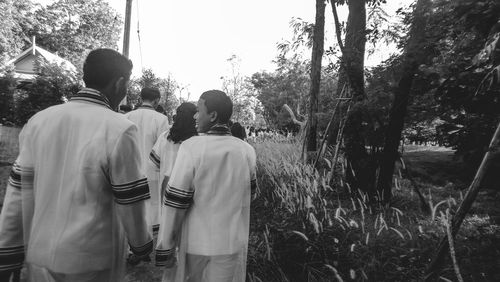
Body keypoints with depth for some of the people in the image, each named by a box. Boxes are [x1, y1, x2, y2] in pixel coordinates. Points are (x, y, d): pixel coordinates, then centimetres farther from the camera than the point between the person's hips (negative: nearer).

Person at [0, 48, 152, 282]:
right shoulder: (119, 130, -21)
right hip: (91, 262, -4)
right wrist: (142, 247, 3)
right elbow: (130, 203, -15)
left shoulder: (38, 121, -5)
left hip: (39, 257, 5)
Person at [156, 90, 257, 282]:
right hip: (232, 244, 3)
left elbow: (175, 202, -17)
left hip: (194, 243, -2)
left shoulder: (191, 147, -17)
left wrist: (165, 246, -7)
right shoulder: (247, 151, -7)